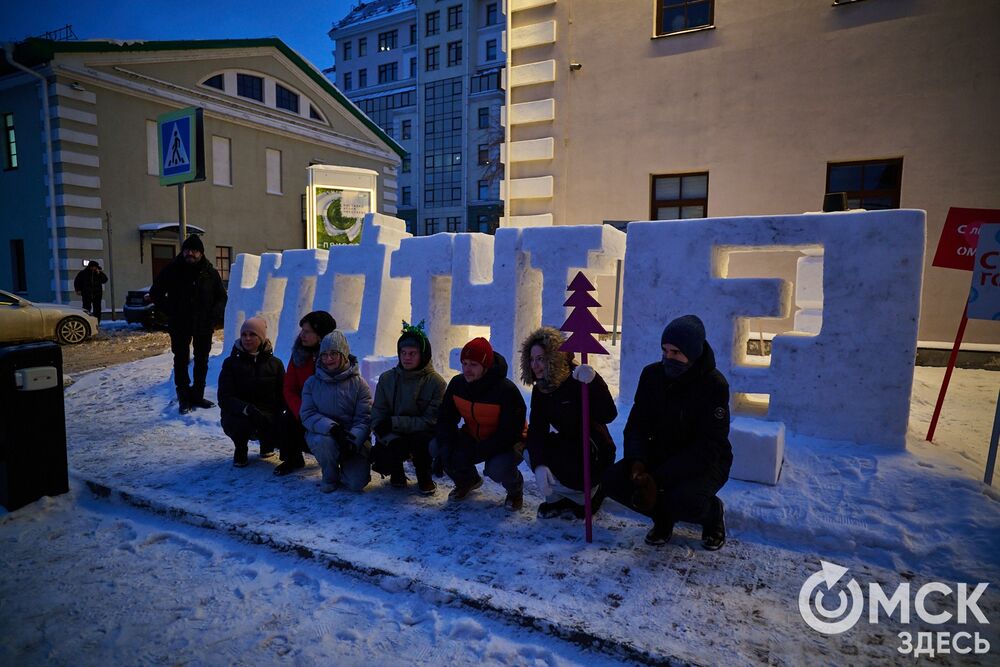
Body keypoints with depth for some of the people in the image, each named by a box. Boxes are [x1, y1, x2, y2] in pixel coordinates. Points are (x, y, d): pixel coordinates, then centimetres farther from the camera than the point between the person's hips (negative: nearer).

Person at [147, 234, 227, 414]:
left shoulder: (210, 273, 0)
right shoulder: (172, 270, -3)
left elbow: (222, 297, 9)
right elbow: (155, 293, 6)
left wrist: (215, 315, -6)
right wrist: (170, 311, -4)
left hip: (204, 325, 2)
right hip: (179, 326, -1)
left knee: (202, 361, 10)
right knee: (181, 360, 5)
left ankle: (197, 396, 22)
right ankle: (184, 397, 15)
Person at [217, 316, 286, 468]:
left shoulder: (275, 363, 4)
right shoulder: (231, 363, -1)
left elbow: (283, 394, 1)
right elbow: (225, 398, -11)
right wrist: (247, 409, -30)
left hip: (267, 415, 2)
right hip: (237, 416, -1)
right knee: (242, 424, -37)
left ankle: (266, 443, 14)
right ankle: (240, 449, 2)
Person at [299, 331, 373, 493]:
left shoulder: (358, 383, -3)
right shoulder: (312, 383, 1)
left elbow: (364, 419, -9)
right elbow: (307, 415, -8)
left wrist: (353, 440, -27)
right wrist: (331, 427, -26)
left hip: (353, 438, -1)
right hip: (321, 433, 1)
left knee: (357, 483, -19)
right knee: (323, 442, -36)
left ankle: (345, 465, 19)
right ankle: (330, 477, -4)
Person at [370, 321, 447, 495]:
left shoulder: (436, 382, -10)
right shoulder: (387, 378, -2)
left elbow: (431, 421, -15)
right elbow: (377, 417, -5)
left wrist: (395, 422, -23)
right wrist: (392, 440, -23)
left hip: (422, 436, -2)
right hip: (391, 437, 2)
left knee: (421, 439, -35)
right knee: (380, 460, -27)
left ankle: (424, 476, -1)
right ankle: (397, 472, 13)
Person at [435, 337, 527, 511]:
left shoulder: (507, 391, -28)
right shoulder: (457, 384, -10)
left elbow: (509, 433, -27)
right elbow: (446, 418, -2)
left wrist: (474, 454, -32)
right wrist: (445, 447, -21)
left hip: (507, 444, -6)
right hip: (472, 437, 6)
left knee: (498, 468, -37)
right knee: (436, 446, -14)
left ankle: (515, 490, 4)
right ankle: (467, 480, 15)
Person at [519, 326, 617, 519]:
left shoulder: (578, 381, -22)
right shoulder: (540, 389, -3)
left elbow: (608, 416, -36)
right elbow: (536, 429, -13)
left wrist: (594, 382, -52)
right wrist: (539, 464, -29)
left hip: (594, 454, -7)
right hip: (566, 448, 7)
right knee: (530, 450, -13)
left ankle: (591, 492, 8)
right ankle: (559, 500, 5)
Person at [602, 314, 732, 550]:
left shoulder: (714, 385, -20)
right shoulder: (652, 375, -5)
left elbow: (708, 447, -24)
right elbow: (637, 425, -4)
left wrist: (658, 479, -31)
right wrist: (636, 462, -25)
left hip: (706, 462, -4)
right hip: (660, 455, 5)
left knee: (684, 501, -34)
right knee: (613, 480, -18)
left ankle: (713, 512, 5)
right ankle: (663, 517, 11)